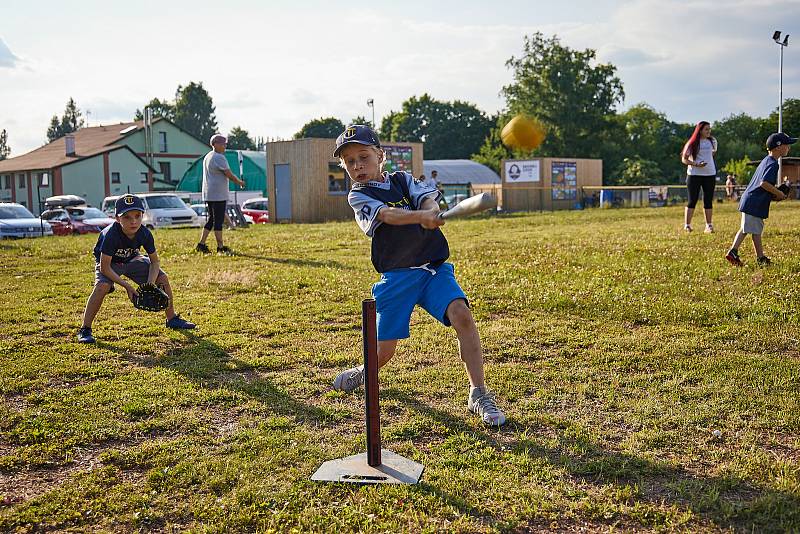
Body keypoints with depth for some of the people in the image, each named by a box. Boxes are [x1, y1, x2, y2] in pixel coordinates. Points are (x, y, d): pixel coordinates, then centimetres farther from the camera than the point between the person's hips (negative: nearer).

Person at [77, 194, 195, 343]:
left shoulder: (145, 234, -24)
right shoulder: (111, 235, -36)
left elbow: (155, 261, -10)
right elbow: (105, 267, -30)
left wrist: (150, 285, -26)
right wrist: (127, 286, -32)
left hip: (131, 260, 4)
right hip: (108, 263, -4)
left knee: (162, 278, -6)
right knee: (102, 286, -33)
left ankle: (172, 319, 13)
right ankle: (85, 330, -19)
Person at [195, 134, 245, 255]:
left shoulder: (207, 157, 17)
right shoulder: (219, 157, -14)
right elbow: (229, 175, -14)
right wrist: (240, 182, 2)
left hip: (208, 195, 10)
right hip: (218, 195, -10)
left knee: (211, 220, 14)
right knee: (218, 221, -6)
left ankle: (201, 245, 13)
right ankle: (221, 247, -2)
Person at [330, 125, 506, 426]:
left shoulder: (402, 179, 11)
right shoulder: (358, 197, 2)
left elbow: (428, 197, -10)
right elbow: (387, 215, -19)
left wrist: (431, 210, -35)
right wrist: (421, 215, -39)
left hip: (433, 268, 2)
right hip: (396, 276, -1)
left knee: (462, 315, -23)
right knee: (384, 350, 3)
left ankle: (478, 394, -15)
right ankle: (367, 371, 40)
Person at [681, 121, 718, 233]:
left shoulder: (712, 141, 8)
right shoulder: (693, 143, -6)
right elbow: (684, 159, -7)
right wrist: (696, 164, -20)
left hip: (710, 174, 4)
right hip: (694, 175, -4)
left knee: (708, 201, 6)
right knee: (692, 200, -4)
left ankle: (709, 226, 10)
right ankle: (687, 225, 0)